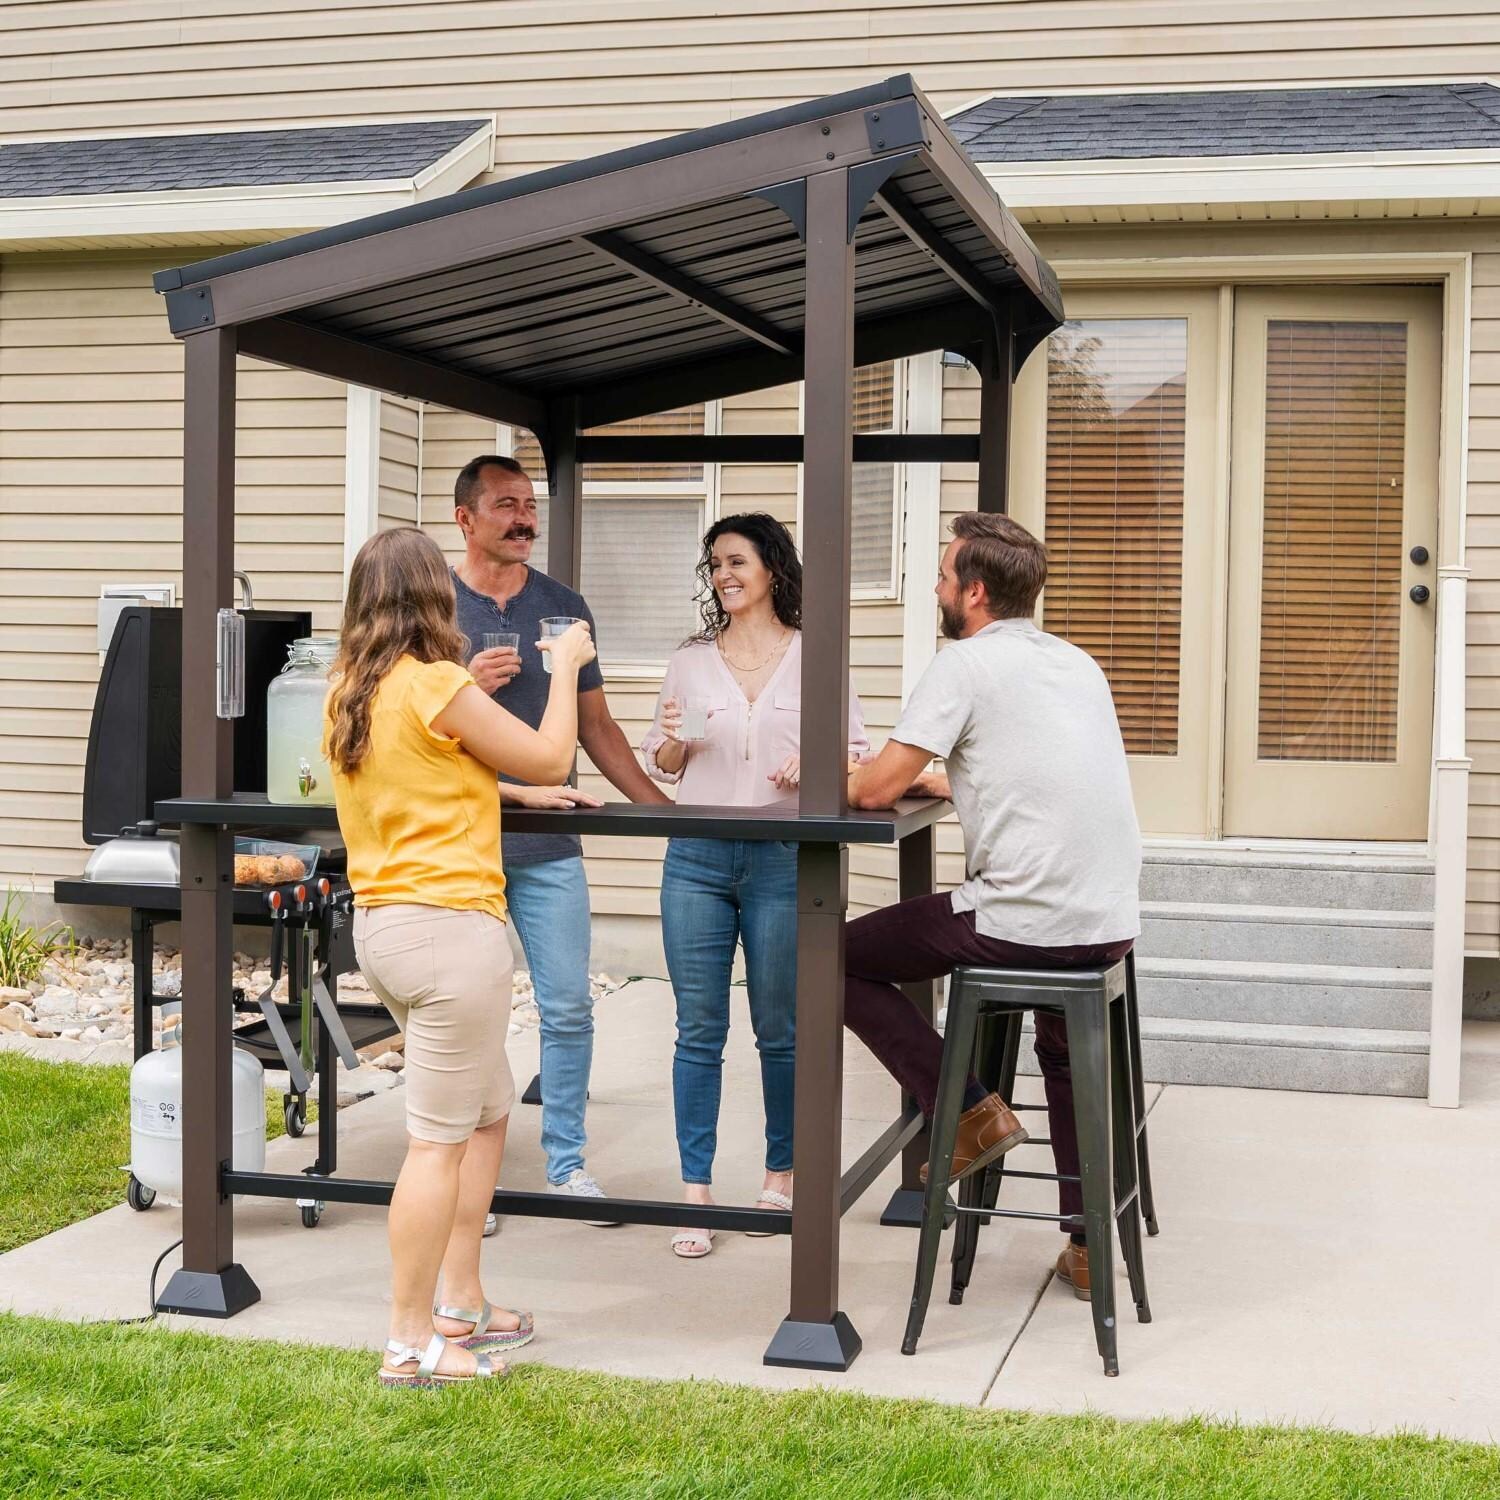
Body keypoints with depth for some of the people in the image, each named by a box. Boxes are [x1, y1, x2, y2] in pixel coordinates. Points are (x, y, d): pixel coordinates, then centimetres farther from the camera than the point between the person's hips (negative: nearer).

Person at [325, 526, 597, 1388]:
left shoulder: (350, 692, 10)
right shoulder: (436, 686, -14)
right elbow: (549, 759, -4)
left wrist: (469, 689, 24)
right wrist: (565, 668, 9)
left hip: (381, 923, 9)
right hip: (449, 927, -9)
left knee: (490, 1114, 21)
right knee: (440, 1140, -2)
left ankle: (459, 1306, 27)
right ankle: (413, 1345, 5)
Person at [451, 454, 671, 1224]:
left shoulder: (563, 607, 10)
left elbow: (596, 728, 15)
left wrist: (666, 808, 8)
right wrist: (468, 687, -16)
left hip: (550, 847, 3)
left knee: (569, 1008, 3)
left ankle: (567, 1163, 15)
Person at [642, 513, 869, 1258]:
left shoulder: (814, 656, 3)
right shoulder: (690, 661, 9)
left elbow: (857, 749, 5)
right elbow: (661, 765, 15)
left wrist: (815, 763, -15)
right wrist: (673, 739, -6)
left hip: (783, 860, -2)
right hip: (698, 859, 2)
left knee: (780, 1029, 8)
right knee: (698, 1030, 1)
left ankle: (781, 1175, 25)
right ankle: (695, 1193, 6)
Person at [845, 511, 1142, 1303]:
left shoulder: (967, 663, -7)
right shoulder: (1077, 663, 15)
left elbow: (877, 789, -9)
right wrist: (942, 781, 27)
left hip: (1023, 923, -8)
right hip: (1110, 923, 8)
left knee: (842, 960, 10)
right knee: (1066, 1055, 33)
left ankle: (969, 1111, 6)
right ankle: (1088, 1246, 33)